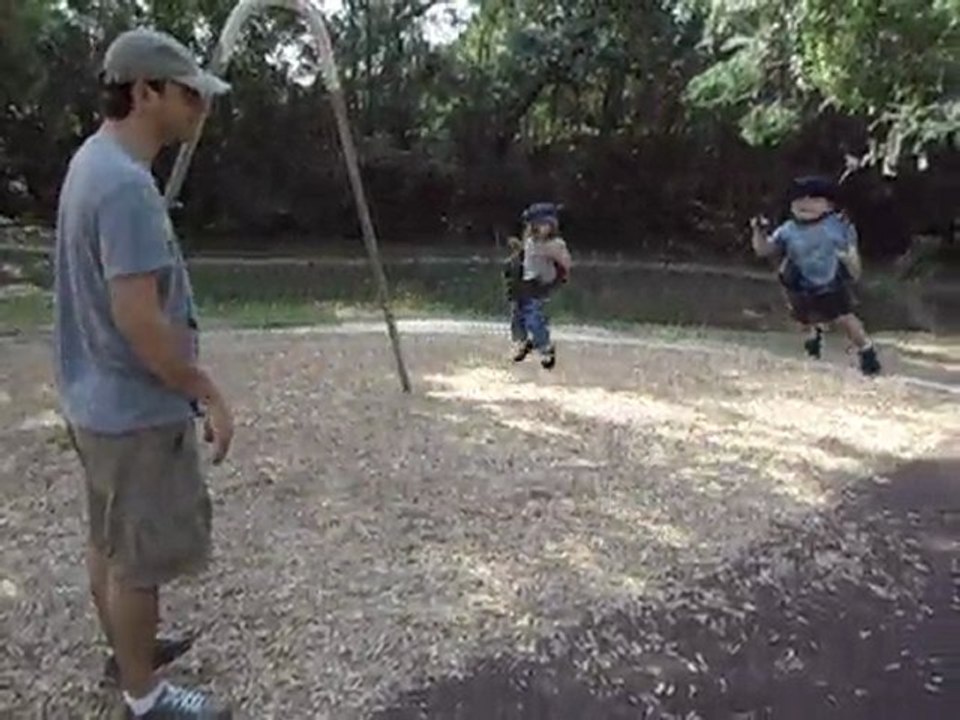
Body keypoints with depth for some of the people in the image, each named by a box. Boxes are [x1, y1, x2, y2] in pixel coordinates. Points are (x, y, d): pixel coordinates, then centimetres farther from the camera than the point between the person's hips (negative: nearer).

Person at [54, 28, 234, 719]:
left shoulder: (94, 161, 8)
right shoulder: (126, 183, -24)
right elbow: (137, 318, -27)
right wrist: (209, 395, -17)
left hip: (100, 399, 10)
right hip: (138, 409, -10)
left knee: (111, 542, 22)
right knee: (139, 558, 6)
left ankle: (127, 647, 42)